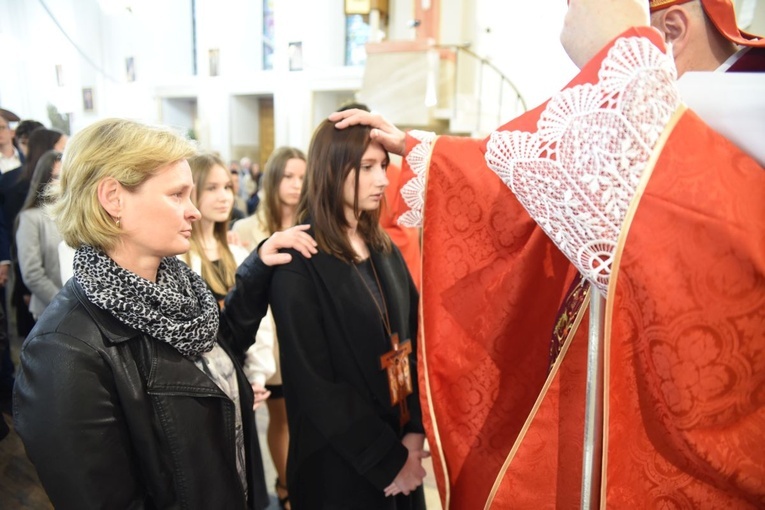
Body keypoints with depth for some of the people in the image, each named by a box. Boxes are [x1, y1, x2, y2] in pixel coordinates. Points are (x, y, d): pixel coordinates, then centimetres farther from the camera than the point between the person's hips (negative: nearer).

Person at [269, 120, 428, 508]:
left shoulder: (385, 250, 4)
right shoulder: (298, 265, -17)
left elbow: (413, 343, 3)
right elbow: (315, 384, -18)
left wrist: (415, 431, -7)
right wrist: (387, 461, -14)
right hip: (340, 466, -6)